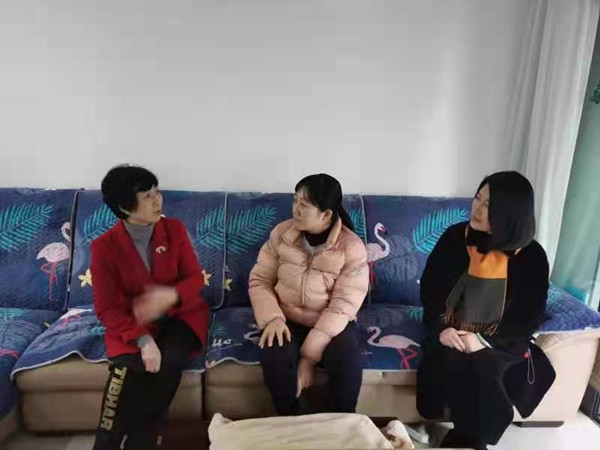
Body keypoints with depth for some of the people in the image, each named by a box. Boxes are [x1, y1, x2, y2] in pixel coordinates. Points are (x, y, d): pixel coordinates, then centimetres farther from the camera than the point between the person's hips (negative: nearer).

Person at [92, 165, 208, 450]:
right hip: (131, 323, -1)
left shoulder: (174, 229, -4)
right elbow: (106, 307, -10)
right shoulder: (104, 246, -9)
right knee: (130, 367, -29)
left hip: (179, 314, 1)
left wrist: (171, 295, -27)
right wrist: (141, 339, -27)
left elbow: (196, 278, -3)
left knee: (169, 361, -28)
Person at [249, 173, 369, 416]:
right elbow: (259, 280, 0)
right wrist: (272, 318, -20)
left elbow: (342, 307, -17)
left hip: (331, 323, -1)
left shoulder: (352, 248, -15)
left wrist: (308, 356, -22)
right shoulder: (281, 233, -6)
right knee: (275, 359, -29)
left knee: (347, 363, -30)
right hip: (287, 320, 2)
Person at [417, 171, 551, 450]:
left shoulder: (532, 256, -8)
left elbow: (530, 316, -6)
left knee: (480, 368, -26)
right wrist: (441, 327, -13)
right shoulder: (455, 237, -5)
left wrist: (485, 340, -17)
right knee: (449, 363, -25)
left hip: (499, 339, -1)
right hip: (450, 330, 1)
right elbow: (429, 286, 0)